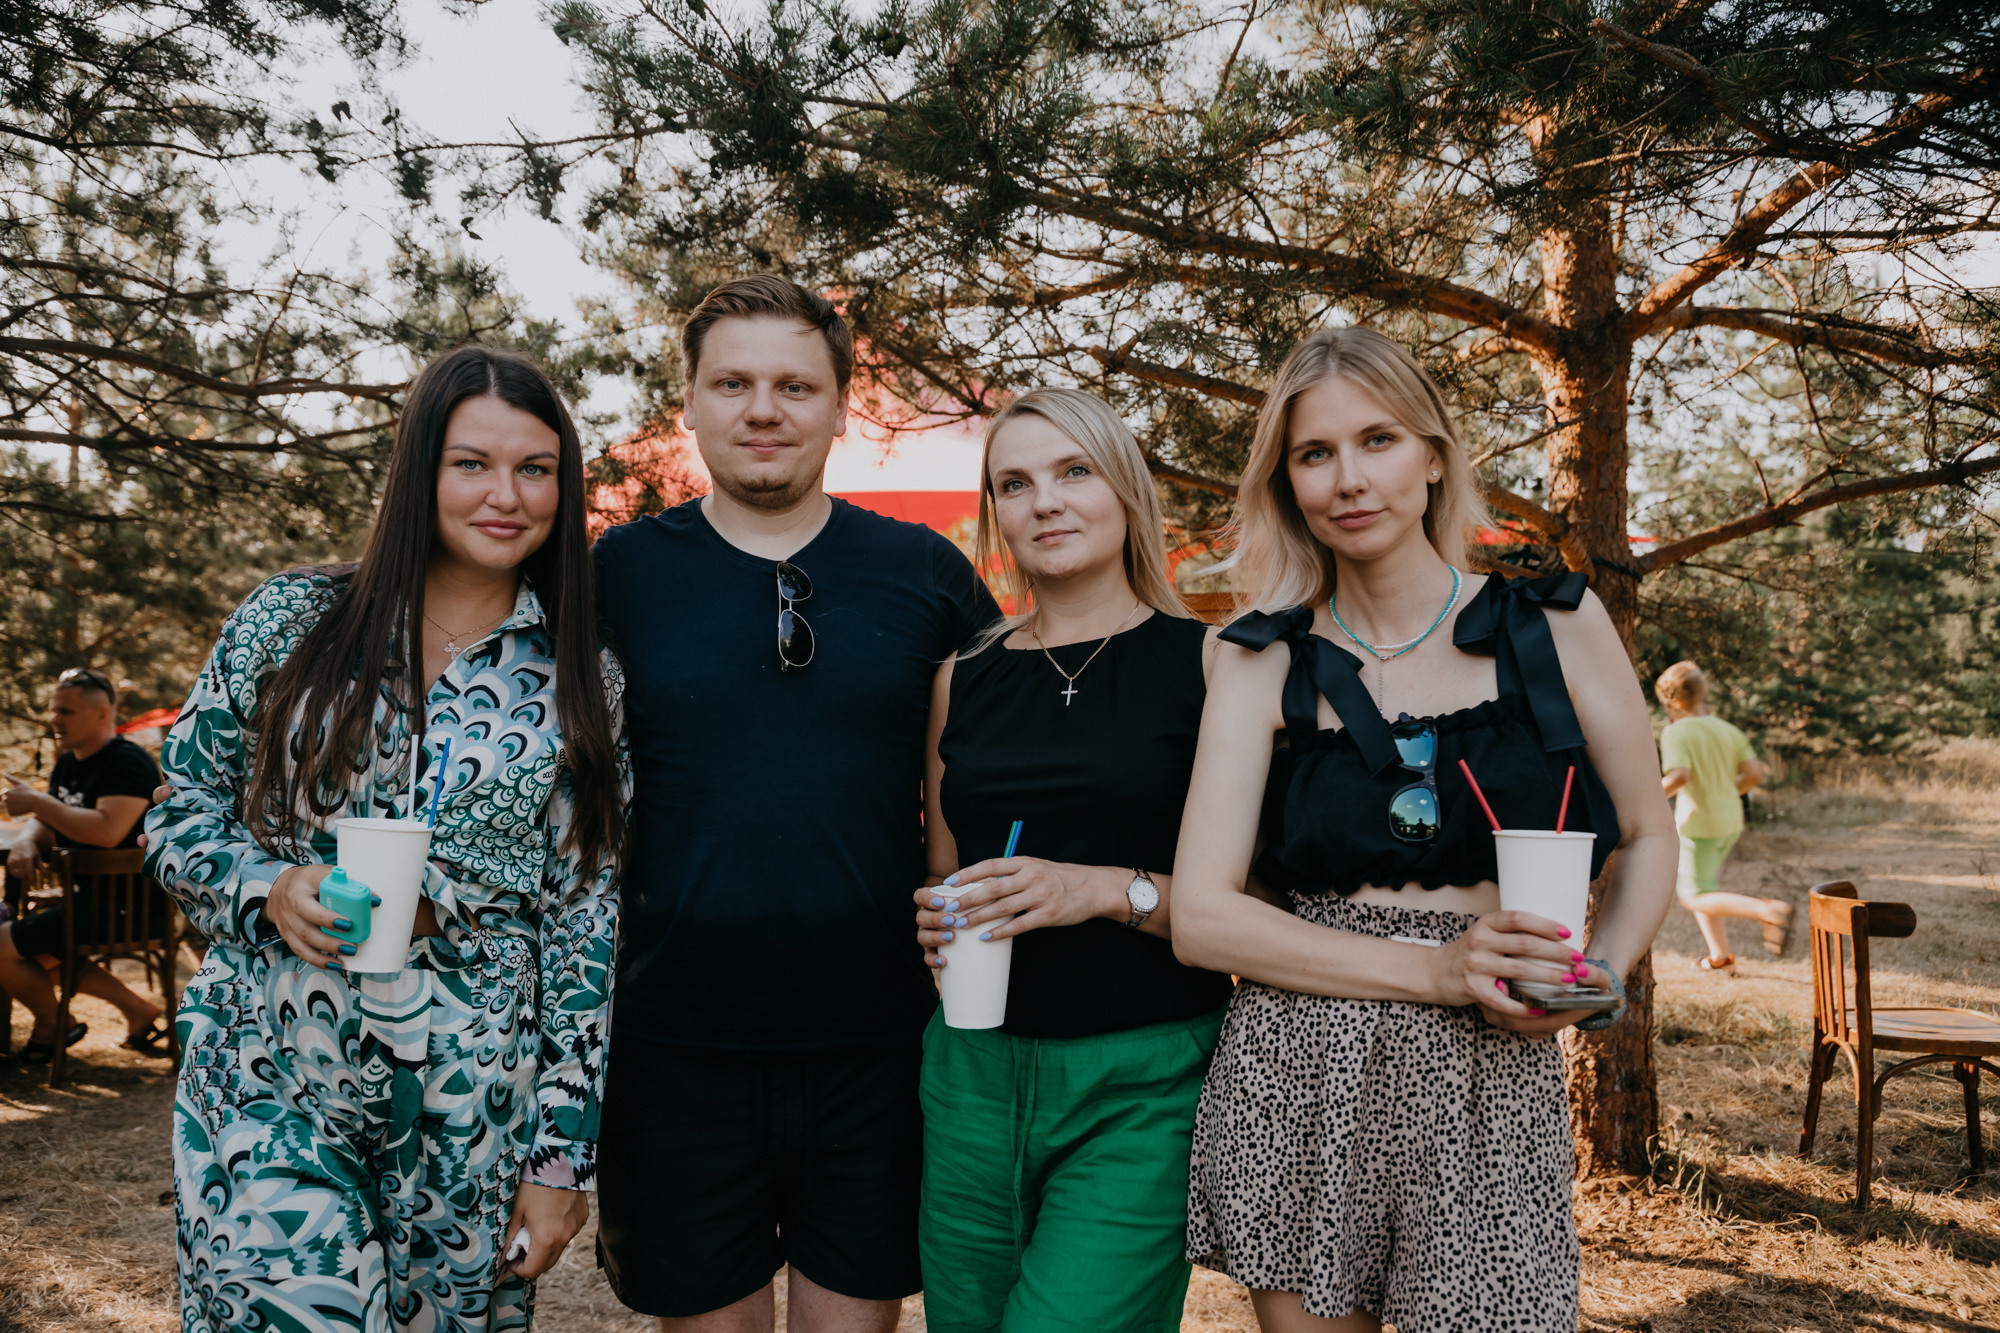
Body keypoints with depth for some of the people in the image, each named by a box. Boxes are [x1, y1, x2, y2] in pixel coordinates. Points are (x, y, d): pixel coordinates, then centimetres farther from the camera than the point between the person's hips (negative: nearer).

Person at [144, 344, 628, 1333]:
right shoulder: (291, 619, 0)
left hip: (473, 1117, 1)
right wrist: (269, 889, -13)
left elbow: (587, 920, 1)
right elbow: (179, 812, 9)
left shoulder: (584, 682, 1)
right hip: (267, 1092, 0)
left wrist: (563, 1156, 0)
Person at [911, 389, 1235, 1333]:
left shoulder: (1208, 661, -3)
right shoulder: (963, 678, 9)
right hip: (974, 1070, 4)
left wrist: (1108, 890, -19)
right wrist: (935, 921, -1)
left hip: (1144, 1085, -4)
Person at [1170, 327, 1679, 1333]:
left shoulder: (1557, 624, 3)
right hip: (1294, 1088, 0)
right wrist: (1440, 969, -17)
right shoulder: (1266, 661, 0)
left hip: (1491, 1088, 0)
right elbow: (1201, 917, -7)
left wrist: (1597, 976, -8)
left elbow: (1646, 839, 12)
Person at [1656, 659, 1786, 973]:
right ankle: (1720, 955, 22)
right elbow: (1755, 773, 1)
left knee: (1696, 897, 1)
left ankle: (1769, 910, -17)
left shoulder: (1675, 733, -15)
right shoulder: (1728, 730, 4)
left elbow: (1679, 776, -28)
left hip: (1698, 824, -7)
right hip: (1731, 821, 7)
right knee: (1703, 886, 22)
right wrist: (1727, 793, 16)